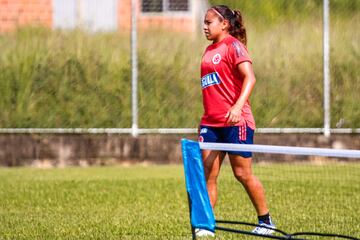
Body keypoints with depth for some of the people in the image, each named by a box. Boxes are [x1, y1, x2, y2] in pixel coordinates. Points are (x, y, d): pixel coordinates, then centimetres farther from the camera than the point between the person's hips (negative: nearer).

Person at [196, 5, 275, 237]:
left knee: (243, 174, -1)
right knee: (208, 175, -2)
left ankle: (266, 222, 14)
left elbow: (249, 78, -17)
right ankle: (206, 225, -1)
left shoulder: (233, 45, -7)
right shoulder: (210, 50, 17)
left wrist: (238, 106, -30)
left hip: (235, 120, -7)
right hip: (210, 122, 7)